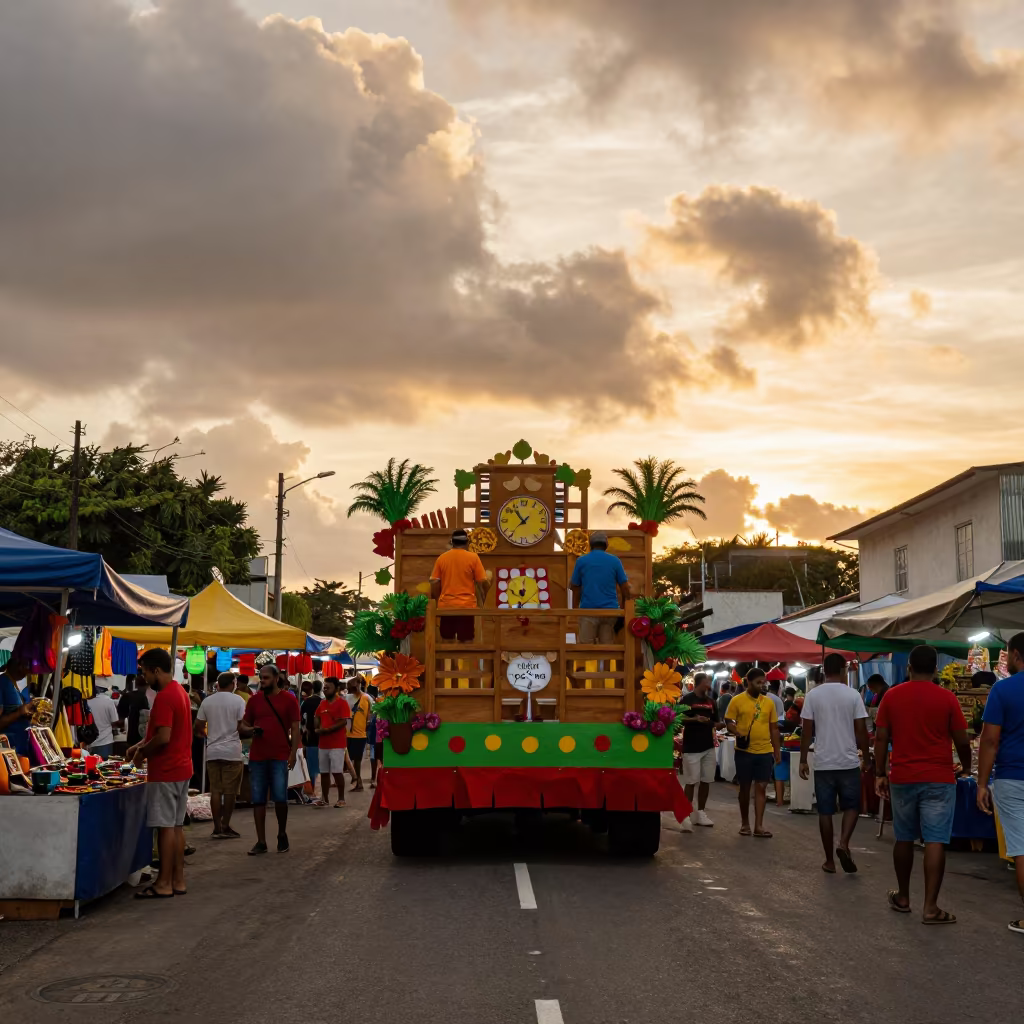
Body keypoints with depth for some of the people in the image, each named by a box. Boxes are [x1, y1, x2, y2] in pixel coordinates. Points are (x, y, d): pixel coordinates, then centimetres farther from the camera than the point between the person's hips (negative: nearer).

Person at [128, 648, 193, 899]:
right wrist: (141, 746, 14)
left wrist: (142, 753, -8)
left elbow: (163, 737, -24)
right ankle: (178, 880, 15)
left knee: (165, 826, -5)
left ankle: (164, 884, -1)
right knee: (176, 825, 11)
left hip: (165, 772, -10)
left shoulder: (164, 697, -17)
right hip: (181, 768, 10)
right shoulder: (180, 692, 14)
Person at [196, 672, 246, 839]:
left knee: (215, 791, 6)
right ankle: (225, 827, 5)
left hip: (212, 752, 3)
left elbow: (198, 727, 8)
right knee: (230, 791, 3)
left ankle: (217, 827, 6)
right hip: (232, 752, -3)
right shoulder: (238, 701, -5)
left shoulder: (207, 701, 6)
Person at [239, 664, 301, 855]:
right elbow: (242, 726, 16)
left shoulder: (289, 699, 0)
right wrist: (249, 730, -7)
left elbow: (295, 728, -1)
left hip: (280, 757, -3)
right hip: (257, 757, 4)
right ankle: (261, 842, 10)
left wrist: (293, 753, -10)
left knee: (280, 798, -8)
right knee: (258, 800, 3)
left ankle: (282, 834, 16)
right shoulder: (254, 699, 9)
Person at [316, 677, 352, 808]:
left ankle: (341, 799, 4)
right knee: (324, 772, 8)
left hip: (337, 744, -6)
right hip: (323, 743, 6)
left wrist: (326, 729, -18)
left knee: (337, 772, -5)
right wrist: (318, 729, -4)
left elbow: (343, 722, -15)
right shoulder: (322, 703, 12)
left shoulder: (342, 703, -8)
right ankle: (325, 798, 15)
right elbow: (317, 719, 18)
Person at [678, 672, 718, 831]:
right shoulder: (687, 700, -6)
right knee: (690, 782, -5)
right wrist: (694, 719, -20)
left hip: (708, 747, 6)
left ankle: (700, 813, 21)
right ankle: (686, 815, -2)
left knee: (706, 781, 10)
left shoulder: (711, 701, 11)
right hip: (691, 748, -6)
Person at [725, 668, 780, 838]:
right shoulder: (737, 700, -4)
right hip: (744, 751, -2)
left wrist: (777, 750, 10)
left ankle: (759, 825, 1)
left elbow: (774, 728, 12)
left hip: (765, 752, 2)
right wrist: (738, 733, -22)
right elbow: (728, 722, -3)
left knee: (761, 787, 0)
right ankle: (745, 823, 21)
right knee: (745, 787, 8)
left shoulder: (768, 702, 6)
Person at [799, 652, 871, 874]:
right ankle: (843, 844, -9)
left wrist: (803, 760, 6)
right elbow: (861, 731, -4)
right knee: (851, 806, 13)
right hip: (849, 762, -1)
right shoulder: (853, 695, -4)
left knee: (825, 812, 7)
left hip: (823, 763, 1)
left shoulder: (813, 695, -1)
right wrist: (867, 758, 8)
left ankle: (829, 860, 11)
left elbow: (806, 731, -2)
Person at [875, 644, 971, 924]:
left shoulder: (891, 696, 1)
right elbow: (962, 741, -1)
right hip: (938, 779, -3)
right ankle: (930, 907, -7)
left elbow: (881, 738, 2)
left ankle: (903, 897, 27)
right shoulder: (947, 698, -5)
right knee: (935, 842, -4)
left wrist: (880, 774, 10)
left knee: (904, 839, 15)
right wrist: (966, 767, 18)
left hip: (902, 778, 3)